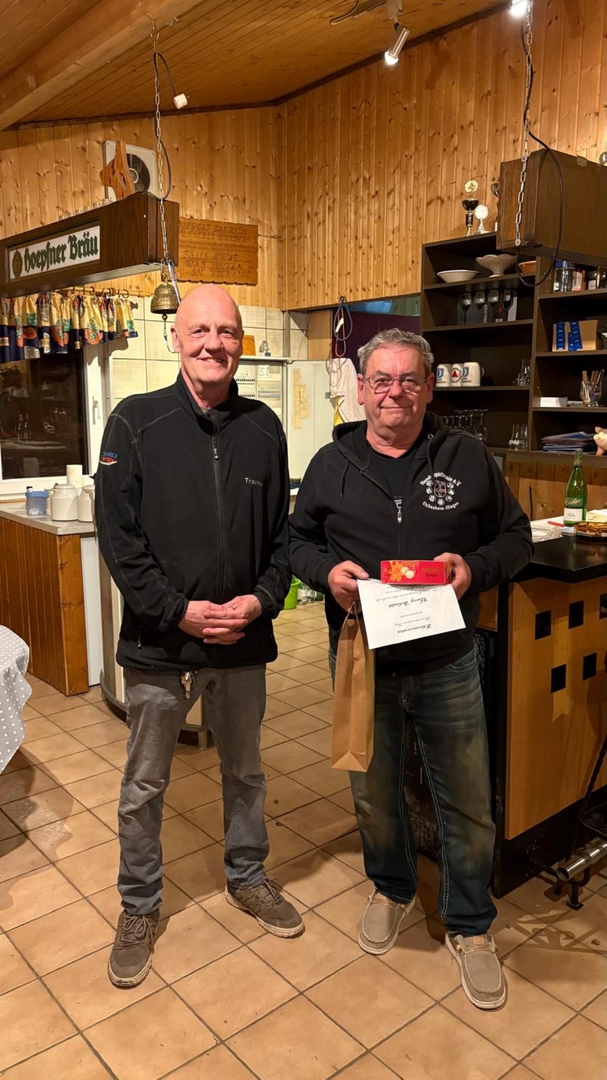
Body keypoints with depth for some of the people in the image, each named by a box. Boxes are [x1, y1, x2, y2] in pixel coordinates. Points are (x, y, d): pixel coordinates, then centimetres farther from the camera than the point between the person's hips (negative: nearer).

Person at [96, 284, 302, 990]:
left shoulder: (263, 427, 1)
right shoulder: (136, 422, -7)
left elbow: (282, 530, 5)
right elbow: (117, 535, -11)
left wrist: (261, 599, -10)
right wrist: (180, 611, -17)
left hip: (243, 641, 3)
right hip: (157, 642, -2)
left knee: (245, 771, 21)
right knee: (144, 786, 13)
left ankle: (247, 877, 45)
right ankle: (139, 906, 36)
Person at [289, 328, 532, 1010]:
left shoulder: (467, 458, -2)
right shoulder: (331, 464, 1)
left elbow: (515, 536, 4)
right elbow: (297, 540, 8)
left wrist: (475, 567, -15)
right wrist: (327, 571, -13)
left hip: (446, 664, -1)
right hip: (361, 661, 1)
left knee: (466, 802, 10)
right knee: (374, 793, 19)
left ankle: (469, 925, 35)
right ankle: (391, 889, 48)